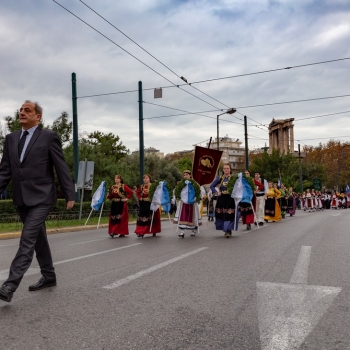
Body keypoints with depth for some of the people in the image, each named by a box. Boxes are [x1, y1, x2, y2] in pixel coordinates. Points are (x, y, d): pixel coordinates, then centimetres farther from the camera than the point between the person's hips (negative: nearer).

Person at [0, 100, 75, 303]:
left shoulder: (49, 136, -4)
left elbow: (62, 168, -5)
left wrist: (70, 195, -8)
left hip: (41, 197, -6)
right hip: (22, 198, 6)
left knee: (28, 238, -13)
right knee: (39, 238, 15)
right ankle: (49, 277, 28)